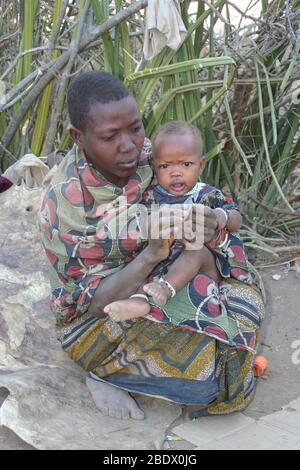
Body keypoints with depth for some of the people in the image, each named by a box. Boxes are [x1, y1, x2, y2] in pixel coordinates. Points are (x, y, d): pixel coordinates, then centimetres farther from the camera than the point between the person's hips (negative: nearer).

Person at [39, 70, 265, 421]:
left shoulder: (145, 156, -13)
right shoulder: (64, 207, -27)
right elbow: (94, 303, -24)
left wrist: (209, 224, -27)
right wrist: (151, 254, -41)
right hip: (97, 323, -6)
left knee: (245, 300, -8)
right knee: (209, 372, -21)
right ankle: (103, 373, 0)